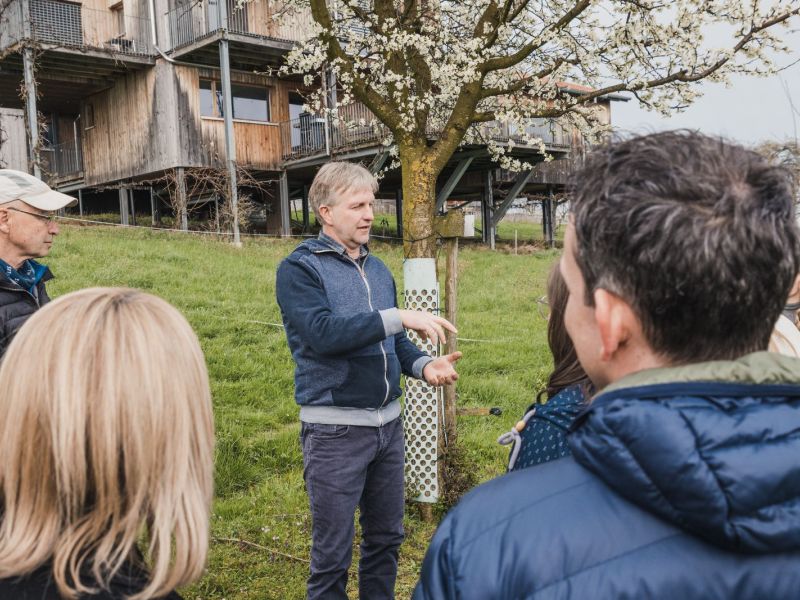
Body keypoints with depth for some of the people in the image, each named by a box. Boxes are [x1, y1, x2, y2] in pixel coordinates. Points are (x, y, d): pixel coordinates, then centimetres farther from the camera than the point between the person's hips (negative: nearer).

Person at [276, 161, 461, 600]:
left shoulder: (378, 269, 10)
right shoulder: (299, 269, -9)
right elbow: (323, 333, -25)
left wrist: (423, 365, -6)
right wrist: (398, 316, -27)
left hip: (388, 423, 6)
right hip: (335, 428, -6)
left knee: (385, 538, 18)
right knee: (333, 553, 6)